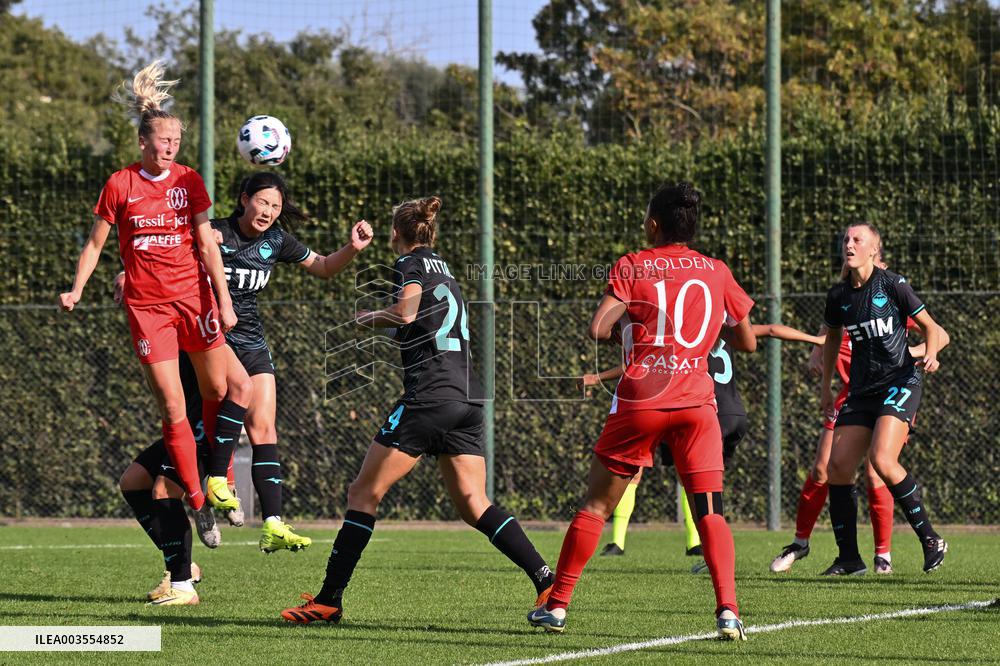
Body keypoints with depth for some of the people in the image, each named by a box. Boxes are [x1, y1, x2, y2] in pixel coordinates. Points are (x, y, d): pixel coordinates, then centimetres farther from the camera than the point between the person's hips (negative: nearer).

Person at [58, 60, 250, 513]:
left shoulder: (188, 180, 3)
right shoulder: (120, 185, 0)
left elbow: (207, 244, 1)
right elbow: (95, 243, 8)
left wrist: (224, 301, -5)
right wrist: (76, 291, -2)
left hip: (194, 297, 2)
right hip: (146, 305, -2)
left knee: (218, 392, 2)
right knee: (172, 408, -4)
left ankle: (219, 479, 16)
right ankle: (196, 499, 1)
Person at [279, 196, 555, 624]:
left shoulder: (410, 264, -1)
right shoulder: (443, 268, 22)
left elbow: (406, 313, -19)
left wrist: (368, 318, -1)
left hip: (427, 399, -7)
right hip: (466, 401, 7)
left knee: (364, 494, 0)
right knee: (474, 506, 4)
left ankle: (329, 600, -1)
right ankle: (545, 579, -12)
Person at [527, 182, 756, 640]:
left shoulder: (632, 266, 1)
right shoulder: (716, 272, 9)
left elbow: (598, 330, -9)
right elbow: (748, 342, 16)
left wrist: (624, 333, 13)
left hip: (639, 400, -1)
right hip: (696, 400, 1)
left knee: (596, 505, 10)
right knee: (710, 513, 0)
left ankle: (556, 606, 15)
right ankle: (728, 611, -16)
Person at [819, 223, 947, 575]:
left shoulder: (893, 284, -8)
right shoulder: (839, 295, 7)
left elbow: (930, 326, 0)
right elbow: (832, 337, 25)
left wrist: (930, 355, -20)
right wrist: (825, 387, 27)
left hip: (900, 382, -6)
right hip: (862, 390, 6)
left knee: (882, 460, -24)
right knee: (838, 466, -3)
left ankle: (931, 540, -12)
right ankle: (849, 558, 8)